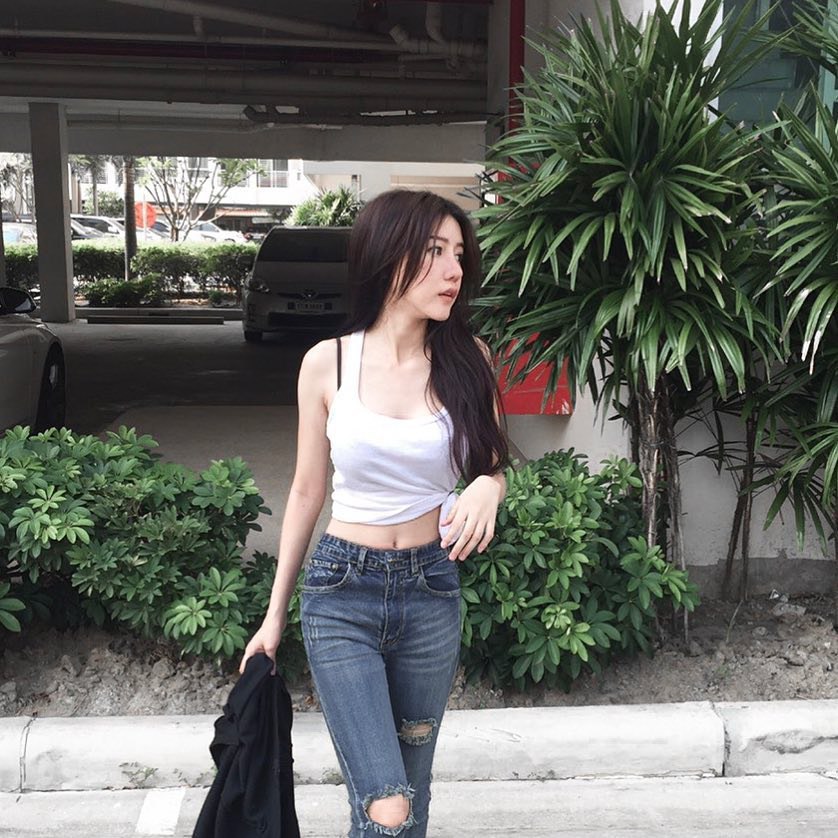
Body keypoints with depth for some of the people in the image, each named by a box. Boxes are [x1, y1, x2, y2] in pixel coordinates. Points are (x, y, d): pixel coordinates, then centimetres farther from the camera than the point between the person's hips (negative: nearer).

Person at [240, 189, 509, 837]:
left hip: (431, 588, 2)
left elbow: (492, 467, 9)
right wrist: (275, 613, 9)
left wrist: (487, 487, -17)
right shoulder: (329, 363, -5)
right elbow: (307, 491, 4)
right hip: (341, 591, -2)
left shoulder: (466, 358, -2)